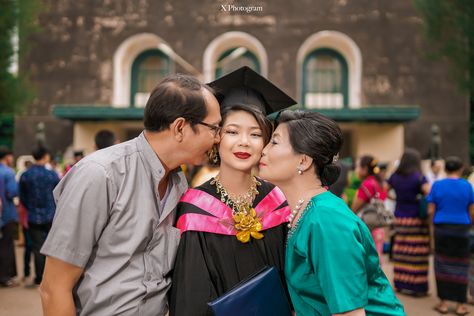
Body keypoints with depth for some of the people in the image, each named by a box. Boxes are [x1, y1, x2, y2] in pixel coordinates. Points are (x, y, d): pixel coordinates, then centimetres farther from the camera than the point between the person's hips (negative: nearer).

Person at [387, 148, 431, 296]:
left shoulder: (395, 177, 5)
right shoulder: (419, 177, -9)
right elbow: (430, 193, -20)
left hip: (399, 217, 5)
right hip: (416, 218, -5)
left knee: (401, 252, 10)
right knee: (417, 253, -1)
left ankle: (401, 283, 16)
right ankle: (417, 287, 2)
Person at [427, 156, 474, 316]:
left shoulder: (437, 185, -2)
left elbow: (430, 210, -4)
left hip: (441, 229, 0)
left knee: (442, 265, 9)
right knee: (460, 267, 7)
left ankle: (443, 303, 12)